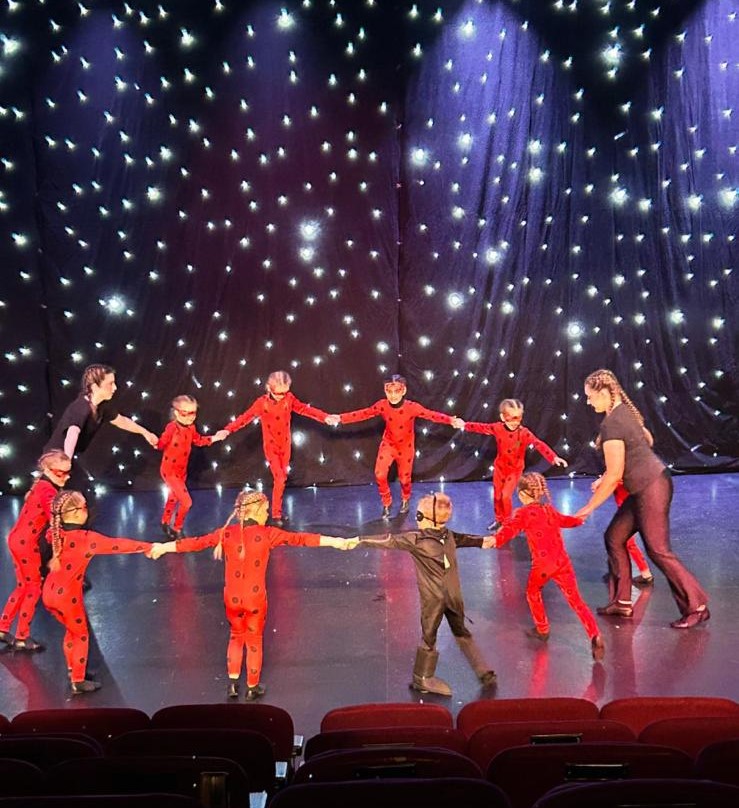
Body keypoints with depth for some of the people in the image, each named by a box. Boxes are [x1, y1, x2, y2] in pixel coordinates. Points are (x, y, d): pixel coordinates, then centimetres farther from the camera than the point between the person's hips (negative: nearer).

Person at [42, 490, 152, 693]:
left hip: (49, 593, 7)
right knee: (81, 635, 14)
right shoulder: (86, 538, -24)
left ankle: (72, 669, 41)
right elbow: (118, 544, -21)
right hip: (67, 595, -7)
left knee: (71, 630, 27)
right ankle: (78, 682, 23)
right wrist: (149, 547, -16)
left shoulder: (55, 533, -4)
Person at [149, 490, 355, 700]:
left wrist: (163, 547, 12)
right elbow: (299, 539, -19)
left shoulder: (227, 533, -8)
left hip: (232, 598, 3)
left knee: (236, 636, 27)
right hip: (255, 598, -3)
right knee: (254, 642, 18)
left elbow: (196, 542, -1)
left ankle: (233, 684, 29)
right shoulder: (267, 534, -17)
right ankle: (252, 689, 32)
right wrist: (337, 542, -19)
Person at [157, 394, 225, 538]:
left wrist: (214, 438, 11)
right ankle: (177, 529, 10)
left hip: (181, 471, 8)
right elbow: (161, 444, -21)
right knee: (186, 502, -11)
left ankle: (165, 523, 48)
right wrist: (155, 442, -36)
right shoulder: (172, 427, -25)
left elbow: (199, 440, 15)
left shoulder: (191, 428, -1)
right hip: (169, 471, -8)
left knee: (173, 498, 26)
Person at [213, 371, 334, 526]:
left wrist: (325, 417, -19)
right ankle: (276, 514, 3)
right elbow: (245, 417, -20)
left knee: (282, 479, 11)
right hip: (271, 446, -4)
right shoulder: (262, 403, -16)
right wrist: (228, 430, -32)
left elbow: (305, 409, -7)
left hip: (285, 446, 4)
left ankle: (278, 509, 25)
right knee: (279, 479, -10)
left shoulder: (289, 399, -7)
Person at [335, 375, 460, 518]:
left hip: (406, 446, -1)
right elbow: (363, 413, -14)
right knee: (380, 474, -14)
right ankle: (386, 504, 12)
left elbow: (432, 414, -33)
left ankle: (405, 500, 46)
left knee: (404, 477, 11)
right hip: (388, 444, 1)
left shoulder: (412, 407, -27)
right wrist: (340, 418, -21)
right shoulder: (382, 405, -19)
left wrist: (451, 420, -49)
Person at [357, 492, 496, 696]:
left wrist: (358, 540, -14)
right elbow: (464, 538, 20)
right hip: (453, 595, 4)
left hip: (432, 598, -4)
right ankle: (485, 673, 24)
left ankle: (422, 679, 24)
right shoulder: (449, 535, 1)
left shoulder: (416, 538, -15)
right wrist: (484, 541, 40)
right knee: (462, 634, 20)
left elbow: (389, 541, -17)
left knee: (428, 637, 11)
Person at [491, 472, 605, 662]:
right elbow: (565, 520, 39)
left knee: (533, 593, 24)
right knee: (575, 599, 5)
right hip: (562, 562, 4)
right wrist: (579, 519, 60)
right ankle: (596, 637, -10)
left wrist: (496, 540, -36)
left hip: (542, 565, -4)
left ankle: (542, 630, 33)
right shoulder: (550, 509, 19)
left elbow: (510, 528, -20)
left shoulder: (523, 513, 0)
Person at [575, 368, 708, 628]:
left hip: (652, 489, -10)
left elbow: (614, 475, -21)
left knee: (658, 550, -1)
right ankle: (622, 602, 20)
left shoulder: (611, 424, -21)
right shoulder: (624, 411, 7)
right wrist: (607, 478, 22)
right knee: (614, 538, 12)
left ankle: (697, 607, 12)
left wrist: (589, 507, -11)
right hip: (646, 487, 10)